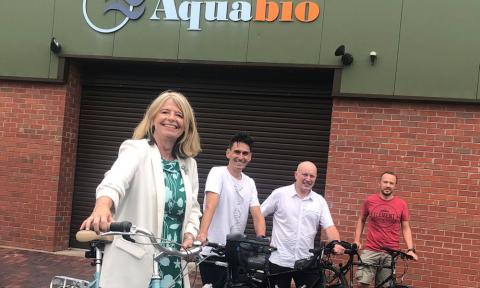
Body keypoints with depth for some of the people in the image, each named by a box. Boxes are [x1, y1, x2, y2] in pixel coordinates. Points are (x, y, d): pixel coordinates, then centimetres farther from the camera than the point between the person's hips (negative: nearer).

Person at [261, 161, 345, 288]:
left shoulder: (320, 201, 6)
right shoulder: (280, 194, -1)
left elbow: (329, 227, -1)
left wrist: (336, 244, -20)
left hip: (307, 262, 2)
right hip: (279, 261, -2)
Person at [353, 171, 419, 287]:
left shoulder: (401, 204, 0)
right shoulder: (369, 200, 0)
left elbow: (406, 228, 6)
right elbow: (361, 220, 14)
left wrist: (410, 249, -3)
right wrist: (357, 240, 6)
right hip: (370, 250, 0)